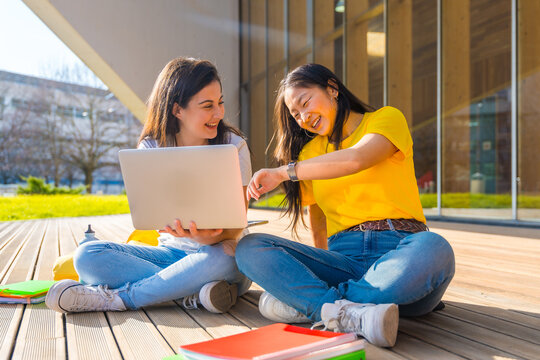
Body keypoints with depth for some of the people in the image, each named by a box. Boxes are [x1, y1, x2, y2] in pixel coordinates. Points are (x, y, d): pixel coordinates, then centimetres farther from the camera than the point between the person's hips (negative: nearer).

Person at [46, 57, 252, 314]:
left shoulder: (233, 145, -5)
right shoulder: (151, 148, 0)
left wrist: (211, 237, -35)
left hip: (218, 251, -2)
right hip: (172, 251, 3)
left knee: (222, 258, -39)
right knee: (87, 255, -17)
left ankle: (118, 297, -24)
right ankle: (195, 292, -27)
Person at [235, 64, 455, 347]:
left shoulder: (386, 119, 8)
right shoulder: (309, 153, 22)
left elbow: (355, 159, -13)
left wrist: (284, 172, -9)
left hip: (401, 250, -3)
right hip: (343, 257, 3)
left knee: (433, 249, -38)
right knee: (249, 248, -18)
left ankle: (304, 301, -28)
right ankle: (352, 314, -35)